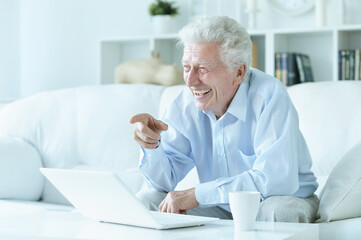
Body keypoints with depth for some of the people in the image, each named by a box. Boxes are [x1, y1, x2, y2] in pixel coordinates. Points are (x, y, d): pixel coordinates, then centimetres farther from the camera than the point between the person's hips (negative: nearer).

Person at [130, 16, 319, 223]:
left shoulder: (269, 96, -23)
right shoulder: (185, 104, -6)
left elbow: (275, 179, -32)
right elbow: (166, 181, -2)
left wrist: (196, 194, -28)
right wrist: (152, 145, -26)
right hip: (221, 208, 5)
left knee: (278, 210, -38)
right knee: (146, 201, -9)